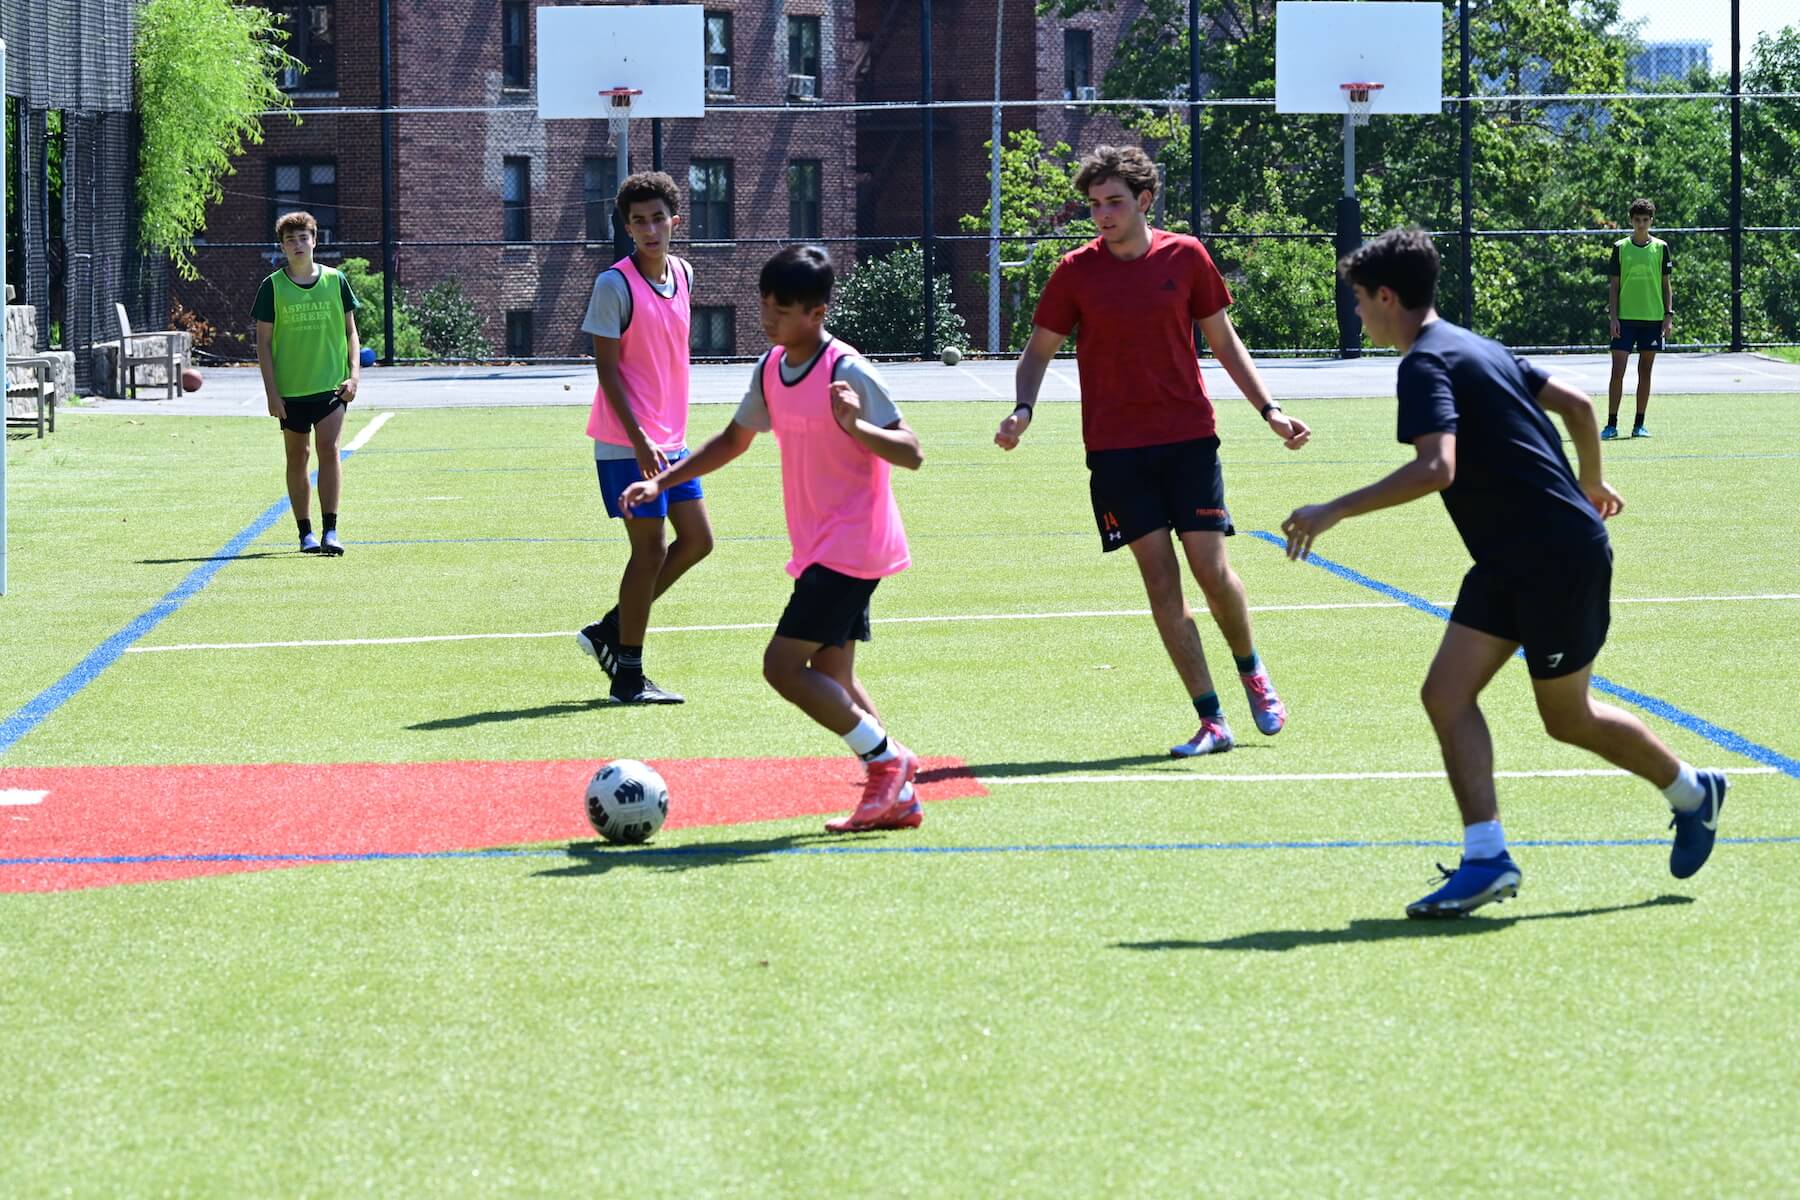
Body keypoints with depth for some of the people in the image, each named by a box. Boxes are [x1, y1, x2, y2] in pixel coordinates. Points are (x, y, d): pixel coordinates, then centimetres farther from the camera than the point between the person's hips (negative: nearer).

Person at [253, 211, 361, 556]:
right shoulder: (272, 287, 0)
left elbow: (350, 331, 10)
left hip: (331, 385, -1)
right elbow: (263, 342, 1)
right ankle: (305, 533, 18)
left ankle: (330, 531, -14)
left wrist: (354, 373, -2)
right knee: (296, 458, 8)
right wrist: (271, 391, -5)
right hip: (290, 389, 1)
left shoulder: (335, 280, 4)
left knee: (328, 448, -14)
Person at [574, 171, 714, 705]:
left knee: (697, 540, 9)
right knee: (650, 549, -5)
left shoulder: (683, 274, 8)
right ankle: (628, 675, 5)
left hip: (670, 439, 8)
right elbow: (607, 367, -15)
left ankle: (609, 631, 20)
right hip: (627, 442, -8)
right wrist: (640, 438, -21)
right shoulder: (615, 285, -14)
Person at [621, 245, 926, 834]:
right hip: (820, 547, 9)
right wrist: (662, 481, 14)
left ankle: (887, 757, -2)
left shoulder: (847, 373, -17)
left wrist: (855, 426, -36)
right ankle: (897, 796, 13)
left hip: (850, 545, -9)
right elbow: (734, 440, 22)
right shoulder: (771, 369, 8)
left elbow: (911, 453, -19)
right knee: (831, 678, 9)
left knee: (783, 664, -13)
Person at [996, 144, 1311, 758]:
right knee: (1160, 580, -4)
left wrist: (1269, 410, 5)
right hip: (1116, 448, 0)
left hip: (1189, 437, 0)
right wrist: (1022, 409, -11)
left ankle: (1252, 672, 24)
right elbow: (1038, 351, 8)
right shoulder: (1076, 272, 0)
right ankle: (1211, 721, 1)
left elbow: (1223, 341, 12)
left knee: (1212, 569, -6)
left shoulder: (1186, 258, 1)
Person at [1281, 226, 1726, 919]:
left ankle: (1693, 794, 29)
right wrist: (1591, 483, 34)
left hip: (1559, 555, -10)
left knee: (1568, 718, 7)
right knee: (1447, 694, -2)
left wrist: (1332, 512, -28)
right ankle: (1486, 858, -7)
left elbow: (1436, 469, -31)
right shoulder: (1473, 348, 13)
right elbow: (1576, 403, 18)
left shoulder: (1426, 364, -17)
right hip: (1511, 560, 10)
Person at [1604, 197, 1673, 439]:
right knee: (1617, 371, -7)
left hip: (1653, 319, 1)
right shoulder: (1620, 247, 3)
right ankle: (1611, 425, -4)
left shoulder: (1660, 247, 5)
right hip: (1625, 318, -1)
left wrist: (1669, 315, 1)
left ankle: (1639, 425, 11)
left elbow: (1665, 284, 8)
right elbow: (1613, 285, 3)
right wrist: (1613, 316, -4)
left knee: (1645, 371, 5)